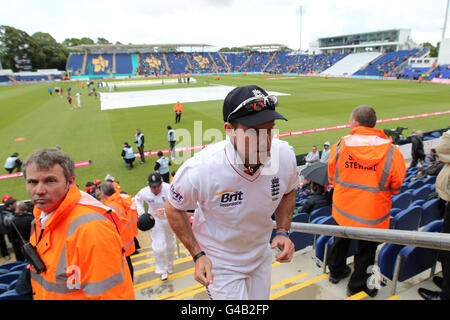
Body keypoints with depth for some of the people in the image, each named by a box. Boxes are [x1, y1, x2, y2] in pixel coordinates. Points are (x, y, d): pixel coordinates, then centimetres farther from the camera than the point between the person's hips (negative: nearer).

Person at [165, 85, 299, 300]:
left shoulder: (285, 155, -21)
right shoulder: (200, 169, -33)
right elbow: (174, 209, -13)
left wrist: (283, 231, -9)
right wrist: (198, 255, -17)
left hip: (261, 256, 5)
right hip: (218, 264, -4)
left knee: (261, 296, 27)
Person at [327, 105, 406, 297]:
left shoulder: (340, 145, -12)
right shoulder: (390, 151, -16)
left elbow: (331, 177, 1)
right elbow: (396, 185, -4)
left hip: (343, 207, 2)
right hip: (372, 212, -2)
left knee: (341, 240, 26)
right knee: (366, 249, 17)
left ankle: (336, 271, 47)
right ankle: (358, 285, 35)